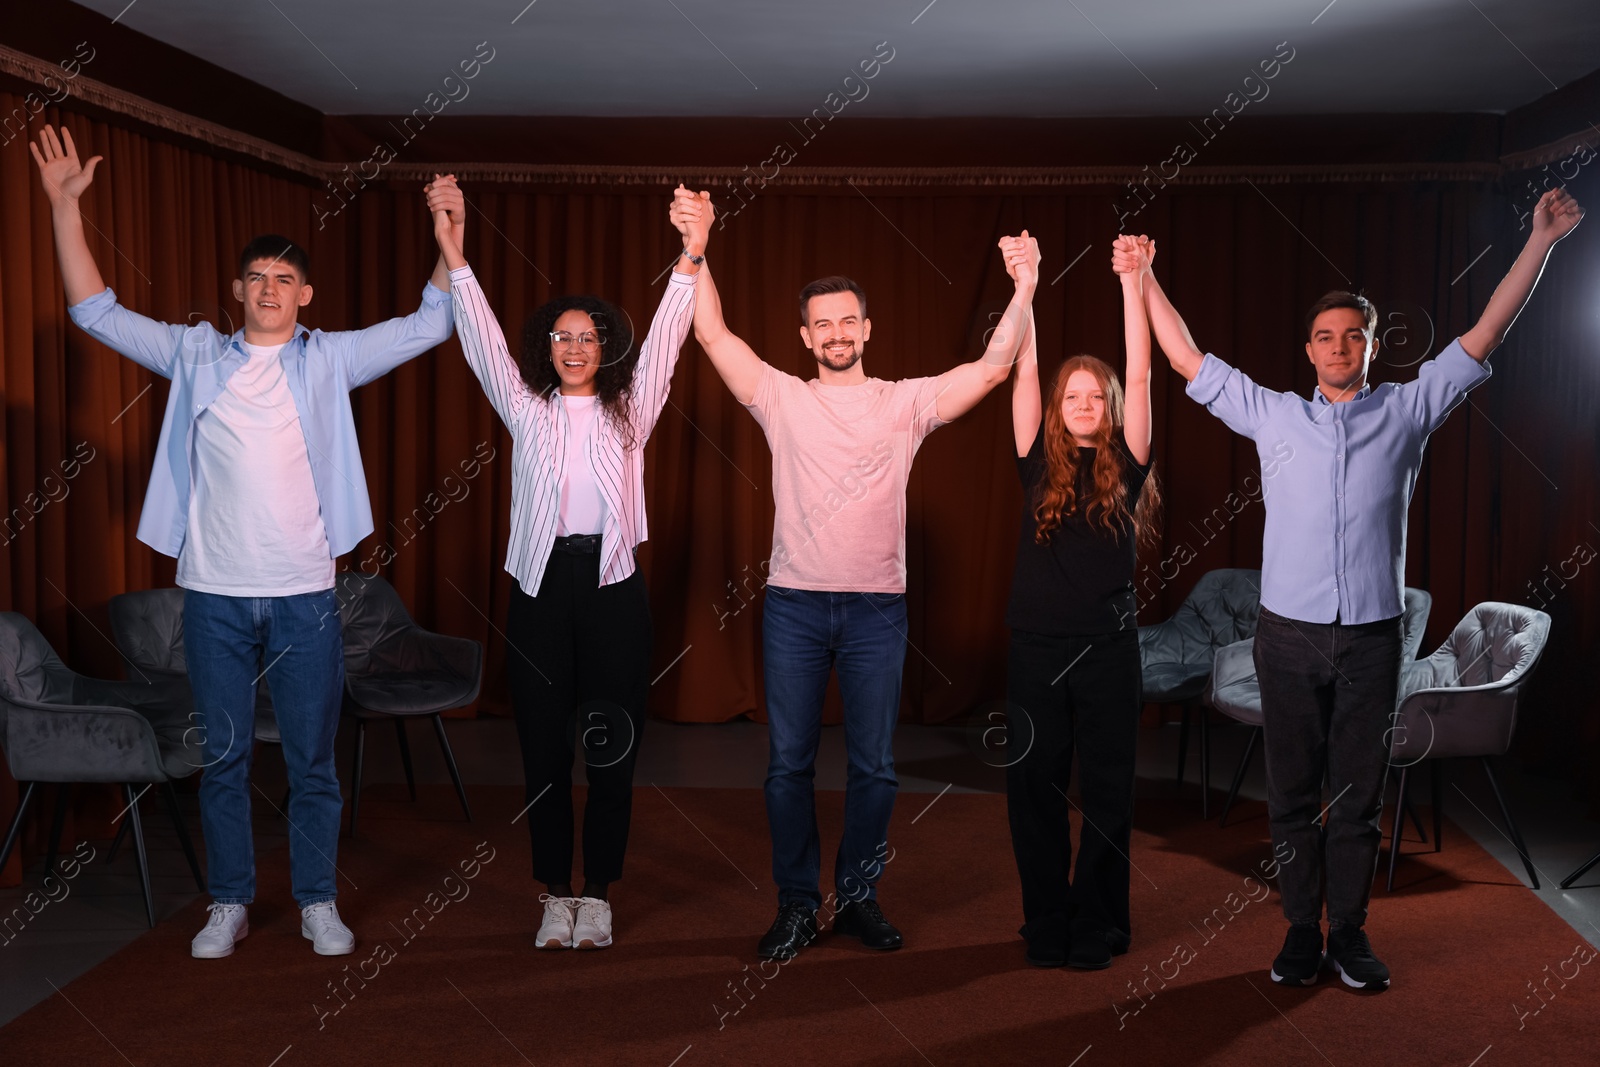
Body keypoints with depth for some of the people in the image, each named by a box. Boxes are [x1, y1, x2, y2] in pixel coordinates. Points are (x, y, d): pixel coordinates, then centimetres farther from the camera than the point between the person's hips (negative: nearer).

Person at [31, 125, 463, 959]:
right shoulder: (195, 355, 7)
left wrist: (450, 238, -10)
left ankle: (318, 903, 21)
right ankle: (229, 904, 24)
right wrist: (65, 207, -1)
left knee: (312, 758, 7)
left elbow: (429, 323, 0)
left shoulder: (329, 359, 4)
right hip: (215, 593, 1)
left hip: (304, 593, -1)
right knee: (222, 757, 10)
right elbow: (96, 312, 5)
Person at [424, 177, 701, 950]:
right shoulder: (526, 411, 9)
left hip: (613, 584, 0)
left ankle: (598, 894, 17)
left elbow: (663, 339, -5)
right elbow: (482, 341, -1)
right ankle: (555, 894, 18)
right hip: (540, 585, 1)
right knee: (543, 748, 5)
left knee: (611, 748, 3)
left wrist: (690, 257, -19)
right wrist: (452, 253, -14)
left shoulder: (630, 411, 8)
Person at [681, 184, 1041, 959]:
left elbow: (993, 368, -3)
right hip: (794, 604, 0)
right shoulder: (782, 399, 5)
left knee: (873, 766, 7)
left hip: (877, 609, 0)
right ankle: (796, 905, 19)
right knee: (790, 763, 6)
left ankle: (858, 897, 23)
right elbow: (713, 335, -1)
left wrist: (1024, 290, -12)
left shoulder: (906, 403, 5)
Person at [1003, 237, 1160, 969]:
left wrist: (1130, 282, -4)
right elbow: (1024, 374, 2)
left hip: (1108, 647, -1)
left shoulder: (1124, 468, 5)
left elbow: (1141, 376, -1)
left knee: (1106, 790, 6)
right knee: (1034, 786, 5)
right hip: (1037, 645, 1)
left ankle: (1097, 925, 17)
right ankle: (1045, 923, 18)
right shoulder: (1039, 465, 6)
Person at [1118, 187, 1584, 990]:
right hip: (1289, 633, 0)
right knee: (1293, 792, 6)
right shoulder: (1273, 417, 8)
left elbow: (1483, 337, 7)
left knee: (1359, 795, 7)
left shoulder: (1406, 411, 8)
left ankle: (1350, 934, 17)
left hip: (1371, 636, 0)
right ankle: (1301, 932, 16)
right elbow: (1188, 360, 10)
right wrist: (1144, 280, 10)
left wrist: (1540, 242, 4)